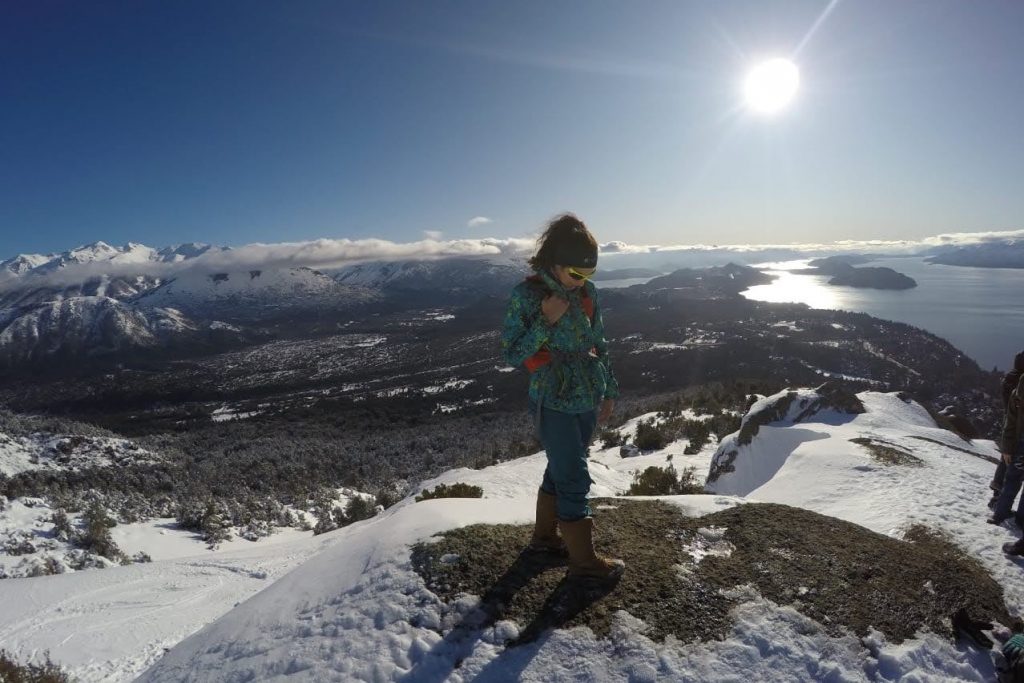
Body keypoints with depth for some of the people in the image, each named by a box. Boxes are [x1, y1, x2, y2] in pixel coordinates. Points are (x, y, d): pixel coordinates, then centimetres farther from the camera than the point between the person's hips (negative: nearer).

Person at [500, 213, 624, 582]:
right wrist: (546, 322, -23)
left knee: (561, 471, 18)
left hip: (587, 400, 6)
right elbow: (512, 355, -12)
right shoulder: (526, 295, -14)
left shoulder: (588, 292, 1)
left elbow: (599, 344, 12)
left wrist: (609, 390, 15)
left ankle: (544, 537, 36)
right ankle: (583, 559, 17)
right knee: (575, 480, 0)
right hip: (553, 403, -6)